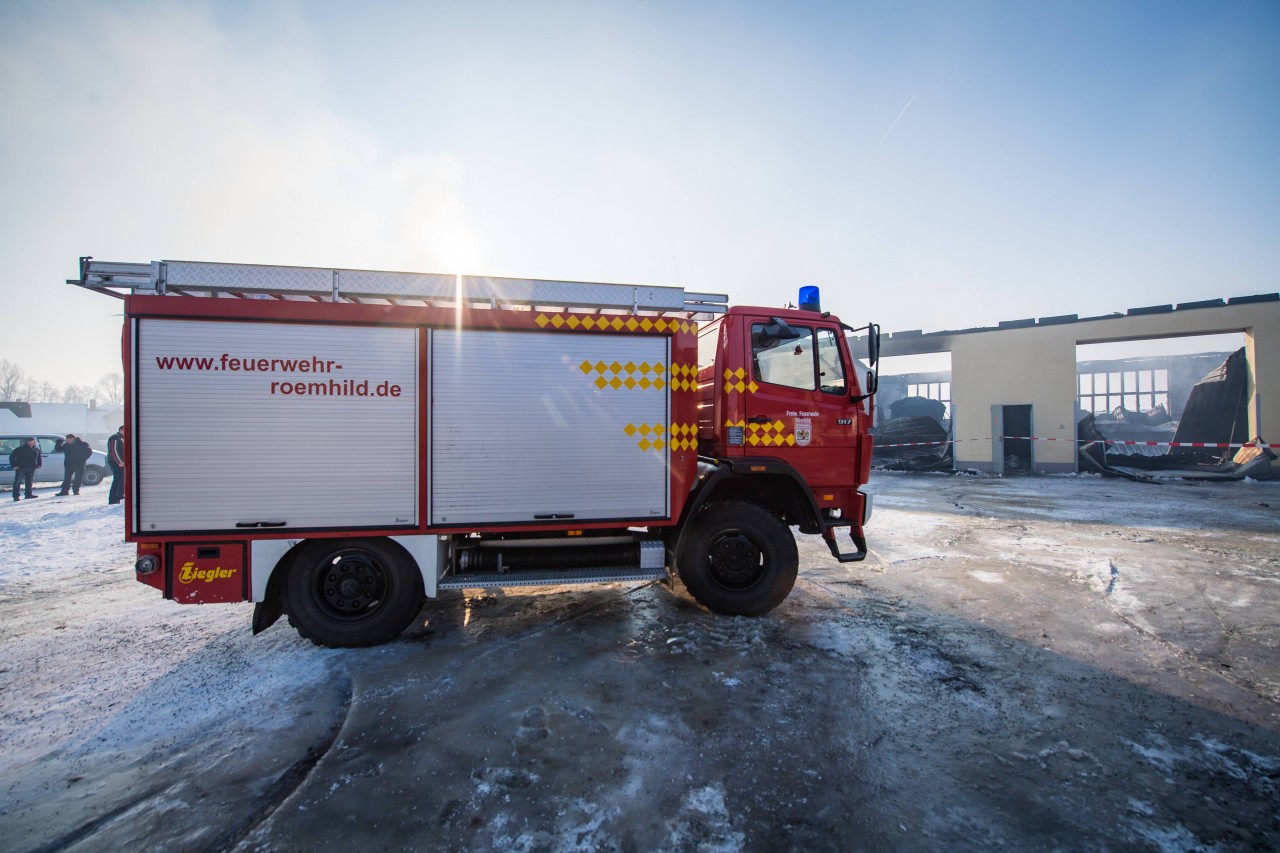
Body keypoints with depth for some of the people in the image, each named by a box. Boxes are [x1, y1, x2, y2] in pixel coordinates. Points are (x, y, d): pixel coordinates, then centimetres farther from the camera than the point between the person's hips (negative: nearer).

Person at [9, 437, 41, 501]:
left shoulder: (36, 449, 10)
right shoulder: (19, 449, -5)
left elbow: (39, 457, 22)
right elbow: (12, 457, -2)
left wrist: (39, 464, 9)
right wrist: (14, 465, -9)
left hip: (31, 469, 5)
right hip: (20, 468, -4)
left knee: (29, 482, 11)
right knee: (17, 482, -5)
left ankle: (28, 494, 20)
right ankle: (16, 496, -2)